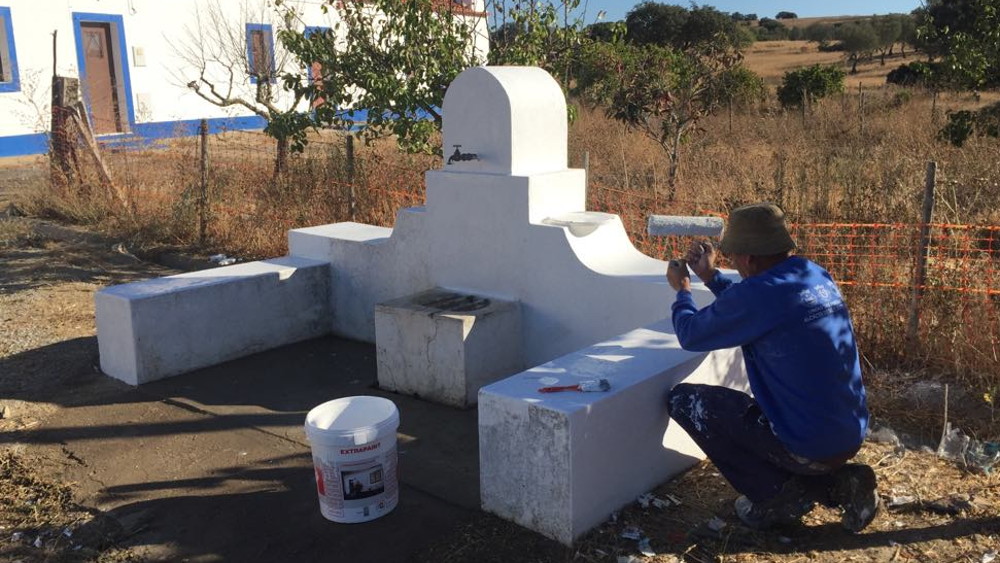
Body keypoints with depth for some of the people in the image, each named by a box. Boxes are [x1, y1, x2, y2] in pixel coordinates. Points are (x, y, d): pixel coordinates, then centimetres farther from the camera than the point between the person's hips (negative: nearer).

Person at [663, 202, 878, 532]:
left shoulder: (759, 293, -22)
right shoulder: (817, 276, 3)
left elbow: (690, 335, -5)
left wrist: (682, 290, 13)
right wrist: (711, 277, 23)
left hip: (808, 445, -8)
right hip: (851, 436, 8)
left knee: (684, 399, 1)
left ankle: (779, 496, 3)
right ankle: (838, 483, 15)